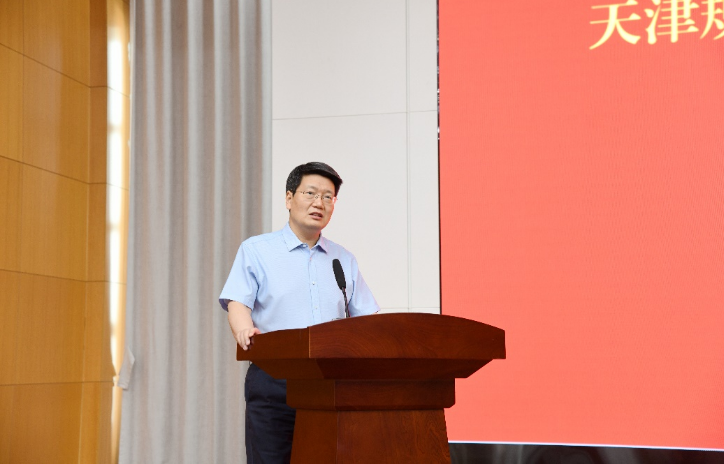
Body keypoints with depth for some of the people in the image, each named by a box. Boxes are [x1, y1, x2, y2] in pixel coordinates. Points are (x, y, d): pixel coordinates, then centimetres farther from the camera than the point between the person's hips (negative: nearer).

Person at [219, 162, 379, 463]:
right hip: (274, 381, -3)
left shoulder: (344, 261, 19)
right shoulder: (256, 250, 9)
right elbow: (237, 302, -3)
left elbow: (366, 317, 13)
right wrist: (245, 330, -25)